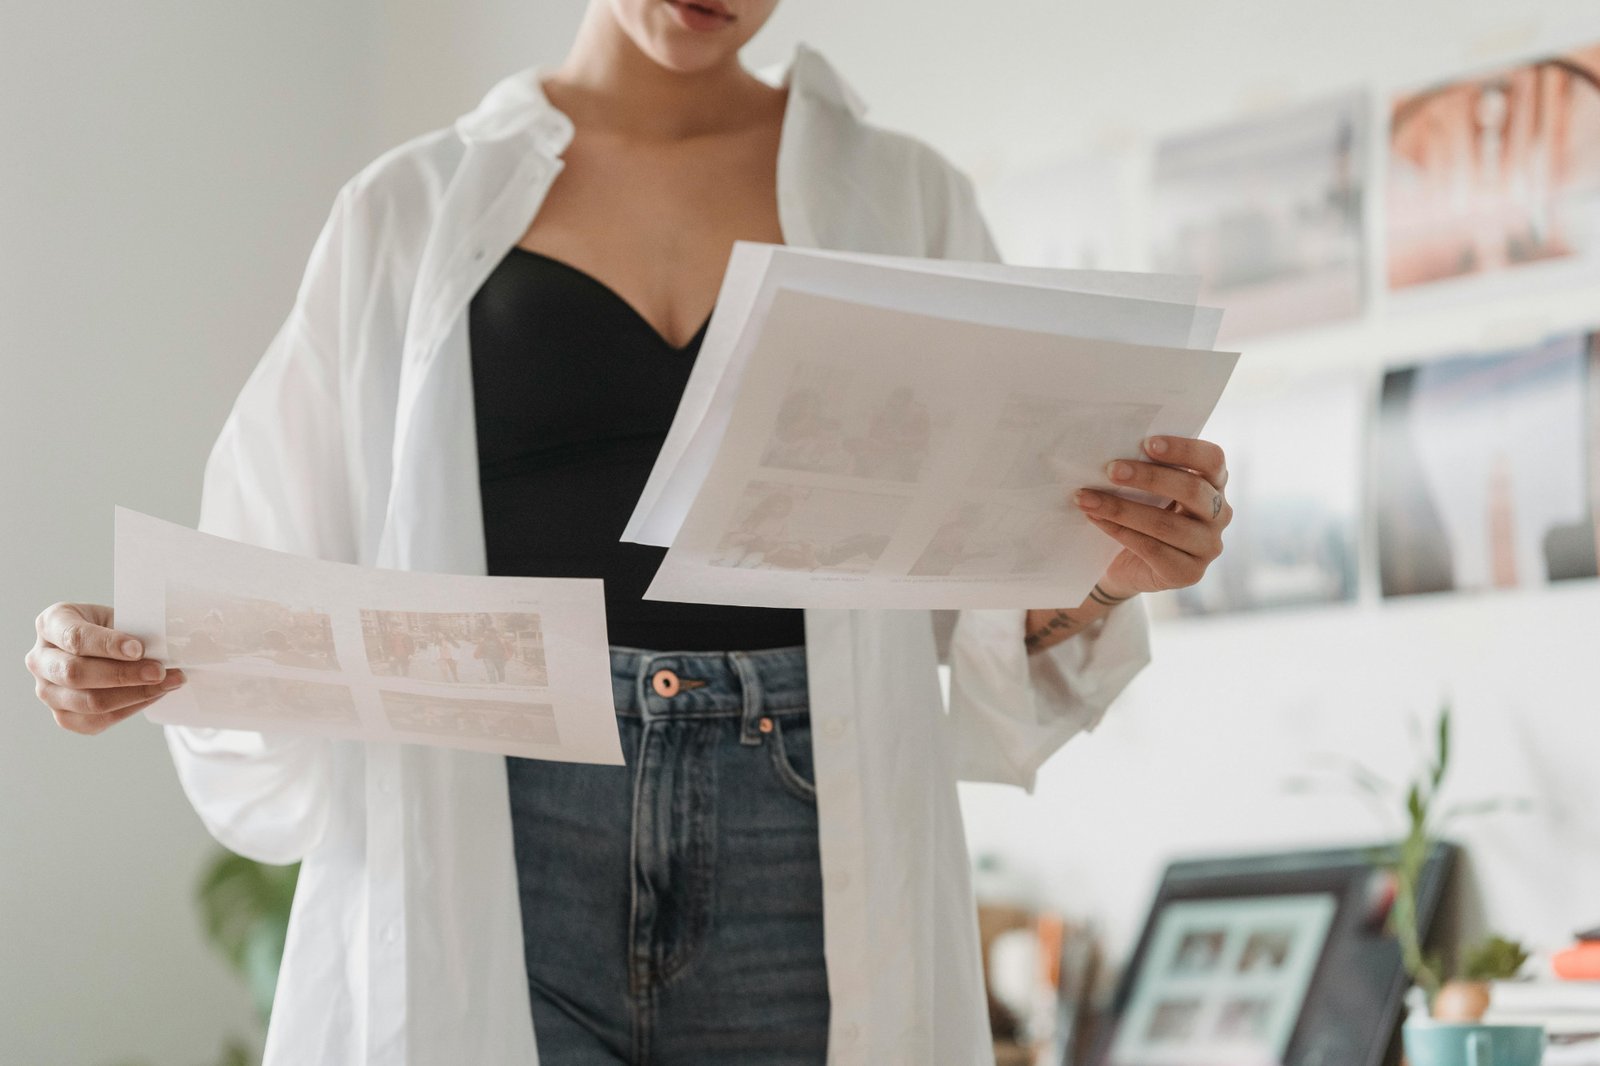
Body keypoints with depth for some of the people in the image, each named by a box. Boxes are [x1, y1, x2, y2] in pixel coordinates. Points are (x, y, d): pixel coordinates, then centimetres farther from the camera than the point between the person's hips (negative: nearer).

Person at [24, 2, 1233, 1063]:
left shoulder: (903, 200, 11)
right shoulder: (411, 210, 9)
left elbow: (998, 628, 9)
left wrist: (1103, 577, -12)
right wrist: (127, 657, -11)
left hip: (806, 893, 1)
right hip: (490, 872, -1)